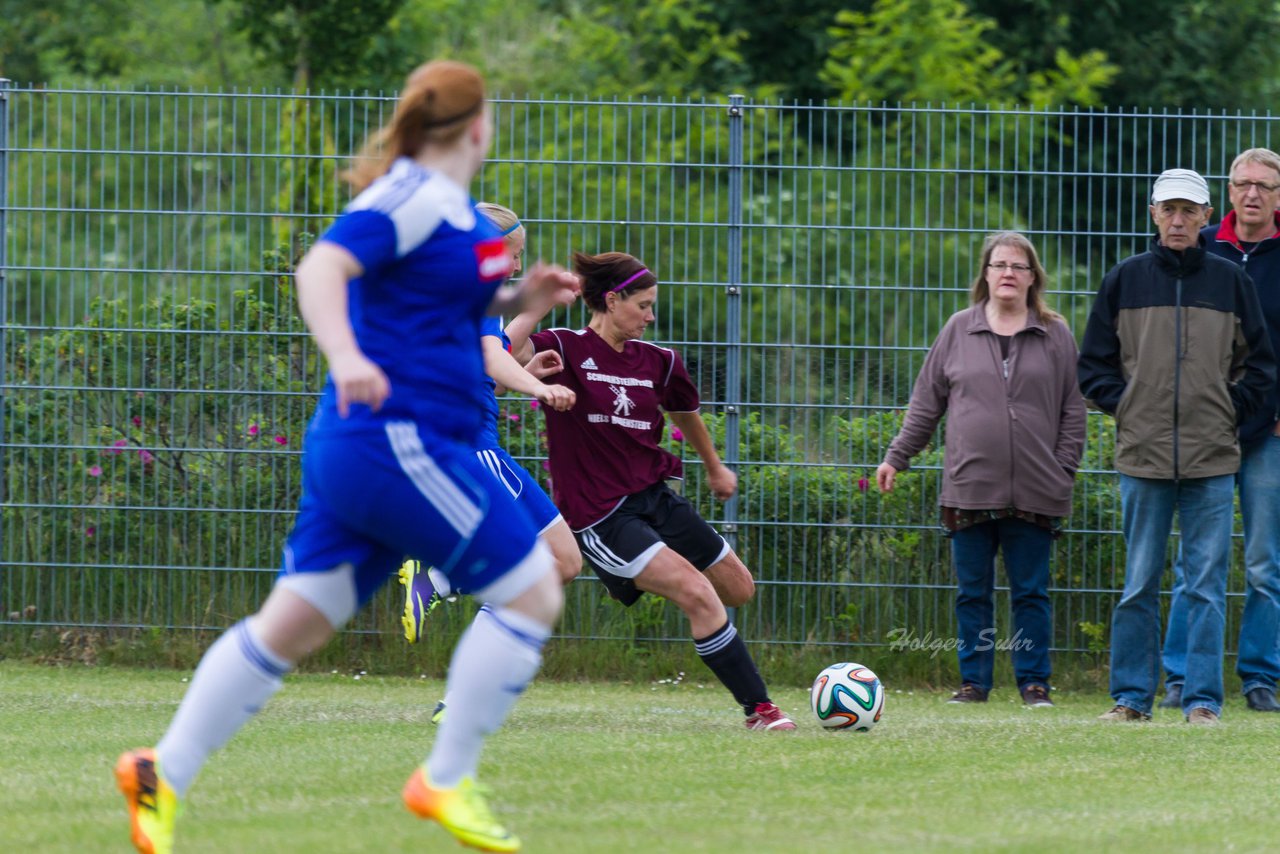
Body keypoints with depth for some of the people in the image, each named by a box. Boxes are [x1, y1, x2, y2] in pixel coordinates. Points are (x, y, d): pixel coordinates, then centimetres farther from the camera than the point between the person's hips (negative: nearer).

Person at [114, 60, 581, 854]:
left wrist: (518, 299, 15)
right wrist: (346, 356, -40)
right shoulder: (415, 196, -12)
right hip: (399, 440, -10)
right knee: (532, 589, -4)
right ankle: (446, 780, 0)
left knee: (293, 624, 9)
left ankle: (165, 774, 8)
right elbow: (322, 266, -24)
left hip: (359, 451, 10)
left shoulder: (449, 205, 18)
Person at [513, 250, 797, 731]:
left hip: (654, 498, 7)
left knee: (738, 588, 12)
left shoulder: (656, 363, 6)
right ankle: (758, 709, -14)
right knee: (698, 595, -20)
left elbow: (686, 412, 26)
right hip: (601, 518, -7)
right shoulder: (565, 350, -10)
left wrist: (715, 468, 37)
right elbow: (506, 352, -29)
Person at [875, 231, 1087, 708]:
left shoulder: (1055, 336, 6)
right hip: (969, 489, 1)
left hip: (1034, 491, -1)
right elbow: (926, 402, 13)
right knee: (973, 593, 4)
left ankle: (1033, 681, 9)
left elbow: (1073, 410, 8)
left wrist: (1065, 471, 0)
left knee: (1031, 593, 2)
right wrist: (896, 458, 9)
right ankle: (974, 681, 11)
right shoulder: (959, 331, 9)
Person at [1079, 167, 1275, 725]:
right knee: (1139, 584, 2)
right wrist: (1124, 406, 0)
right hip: (1142, 454, 0)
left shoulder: (1230, 281, 7)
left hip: (1212, 459, 0)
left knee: (1207, 585, -1)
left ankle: (1203, 699, 2)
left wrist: (1231, 412, 2)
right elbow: (1093, 365, 11)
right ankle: (1132, 695, 9)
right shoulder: (1124, 280, 6)